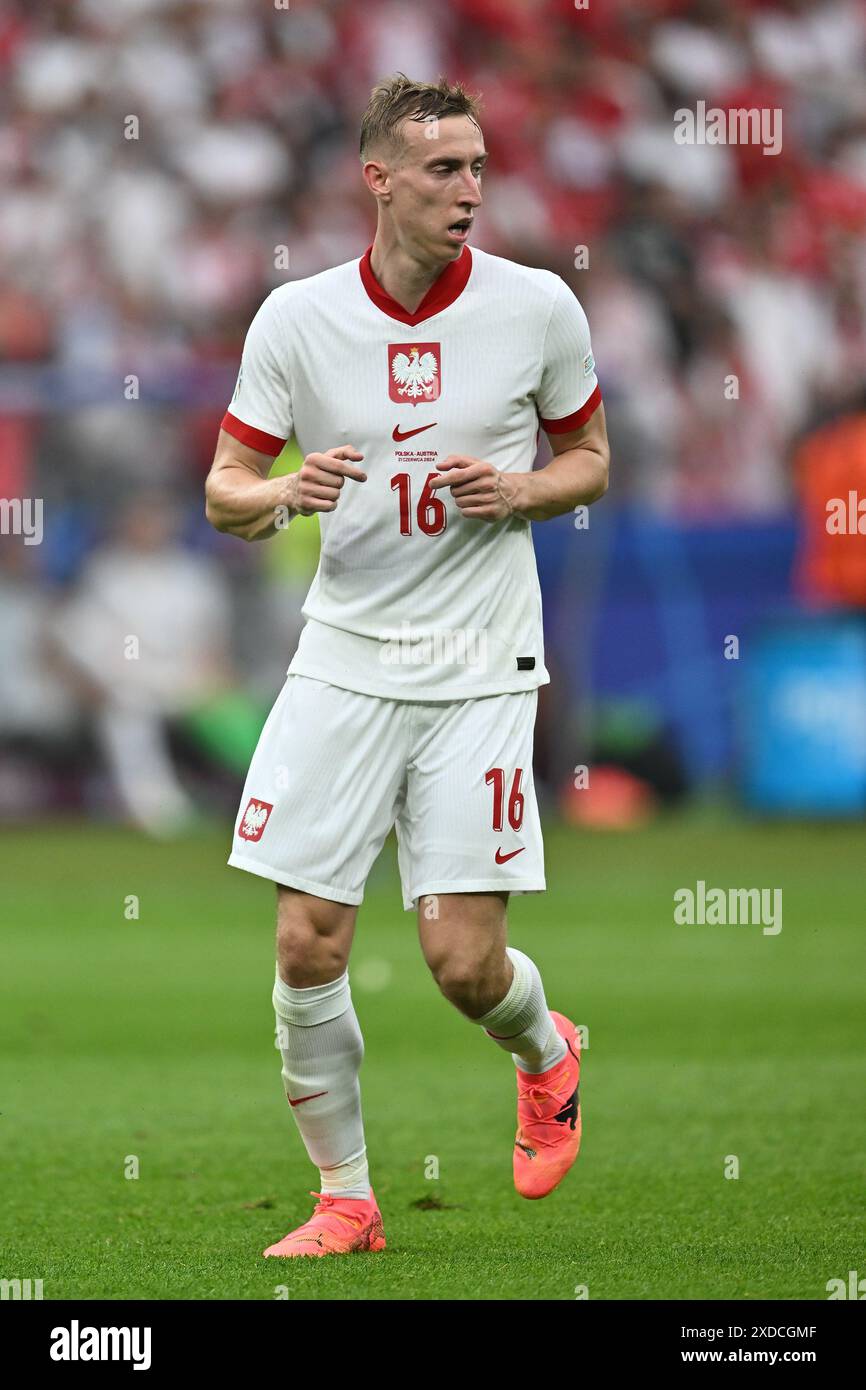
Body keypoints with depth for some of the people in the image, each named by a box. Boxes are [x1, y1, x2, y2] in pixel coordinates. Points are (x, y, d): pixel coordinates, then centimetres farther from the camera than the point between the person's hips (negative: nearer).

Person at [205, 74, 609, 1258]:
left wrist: (520, 491, -11)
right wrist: (286, 493, -19)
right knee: (308, 946, -4)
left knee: (463, 960, -7)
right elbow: (225, 493, 4)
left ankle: (547, 1052, 29)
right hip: (344, 659, 1)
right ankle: (344, 1197, 14)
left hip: (479, 669, -1)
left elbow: (591, 459, 11)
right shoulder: (296, 319, -3)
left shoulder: (537, 307, -3)